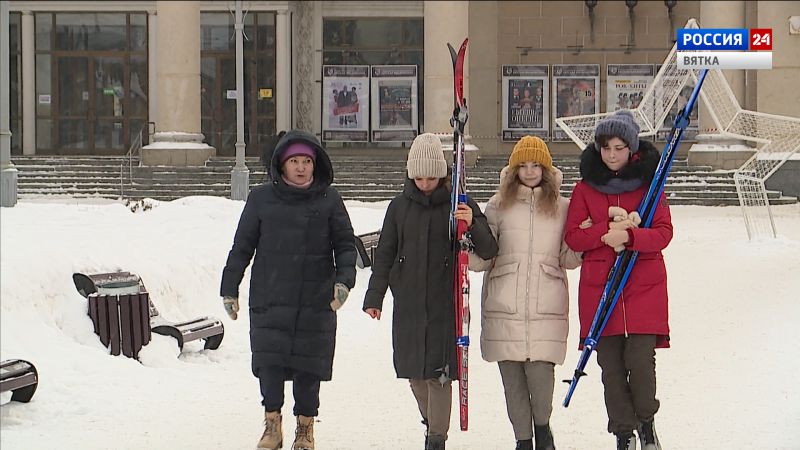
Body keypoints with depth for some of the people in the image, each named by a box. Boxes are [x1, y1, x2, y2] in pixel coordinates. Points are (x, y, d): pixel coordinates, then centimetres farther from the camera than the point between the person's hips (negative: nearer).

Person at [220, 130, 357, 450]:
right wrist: (229, 289, 8)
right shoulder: (261, 199, 5)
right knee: (269, 362, -6)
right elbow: (242, 246, 10)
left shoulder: (329, 200, 4)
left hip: (316, 302, 0)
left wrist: (344, 280, -9)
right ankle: (272, 422, 12)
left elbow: (345, 245, 7)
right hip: (269, 299, 0)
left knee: (309, 364, 3)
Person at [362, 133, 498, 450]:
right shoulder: (400, 207, 7)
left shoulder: (460, 205, -1)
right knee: (414, 370, 7)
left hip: (446, 303, -3)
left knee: (439, 371, -6)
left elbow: (488, 251, -4)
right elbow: (384, 254, 11)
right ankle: (432, 421, 31)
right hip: (408, 303, 3)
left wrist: (472, 225, -24)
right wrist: (374, 297, 6)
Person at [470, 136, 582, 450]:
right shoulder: (498, 205, 9)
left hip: (546, 305, -1)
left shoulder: (562, 207, 11)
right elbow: (483, 259, 6)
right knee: (512, 376, 3)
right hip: (504, 305, 1)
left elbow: (568, 259, 11)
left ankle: (542, 424, 17)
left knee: (540, 372, -12)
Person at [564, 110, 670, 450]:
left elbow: (663, 233, -3)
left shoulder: (649, 183, 4)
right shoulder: (585, 188, 7)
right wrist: (608, 230, -14)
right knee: (611, 366, 1)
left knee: (640, 361, -10)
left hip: (644, 287, -1)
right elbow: (573, 238, 2)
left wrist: (629, 236, -21)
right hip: (599, 287, 1)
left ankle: (646, 422, 16)